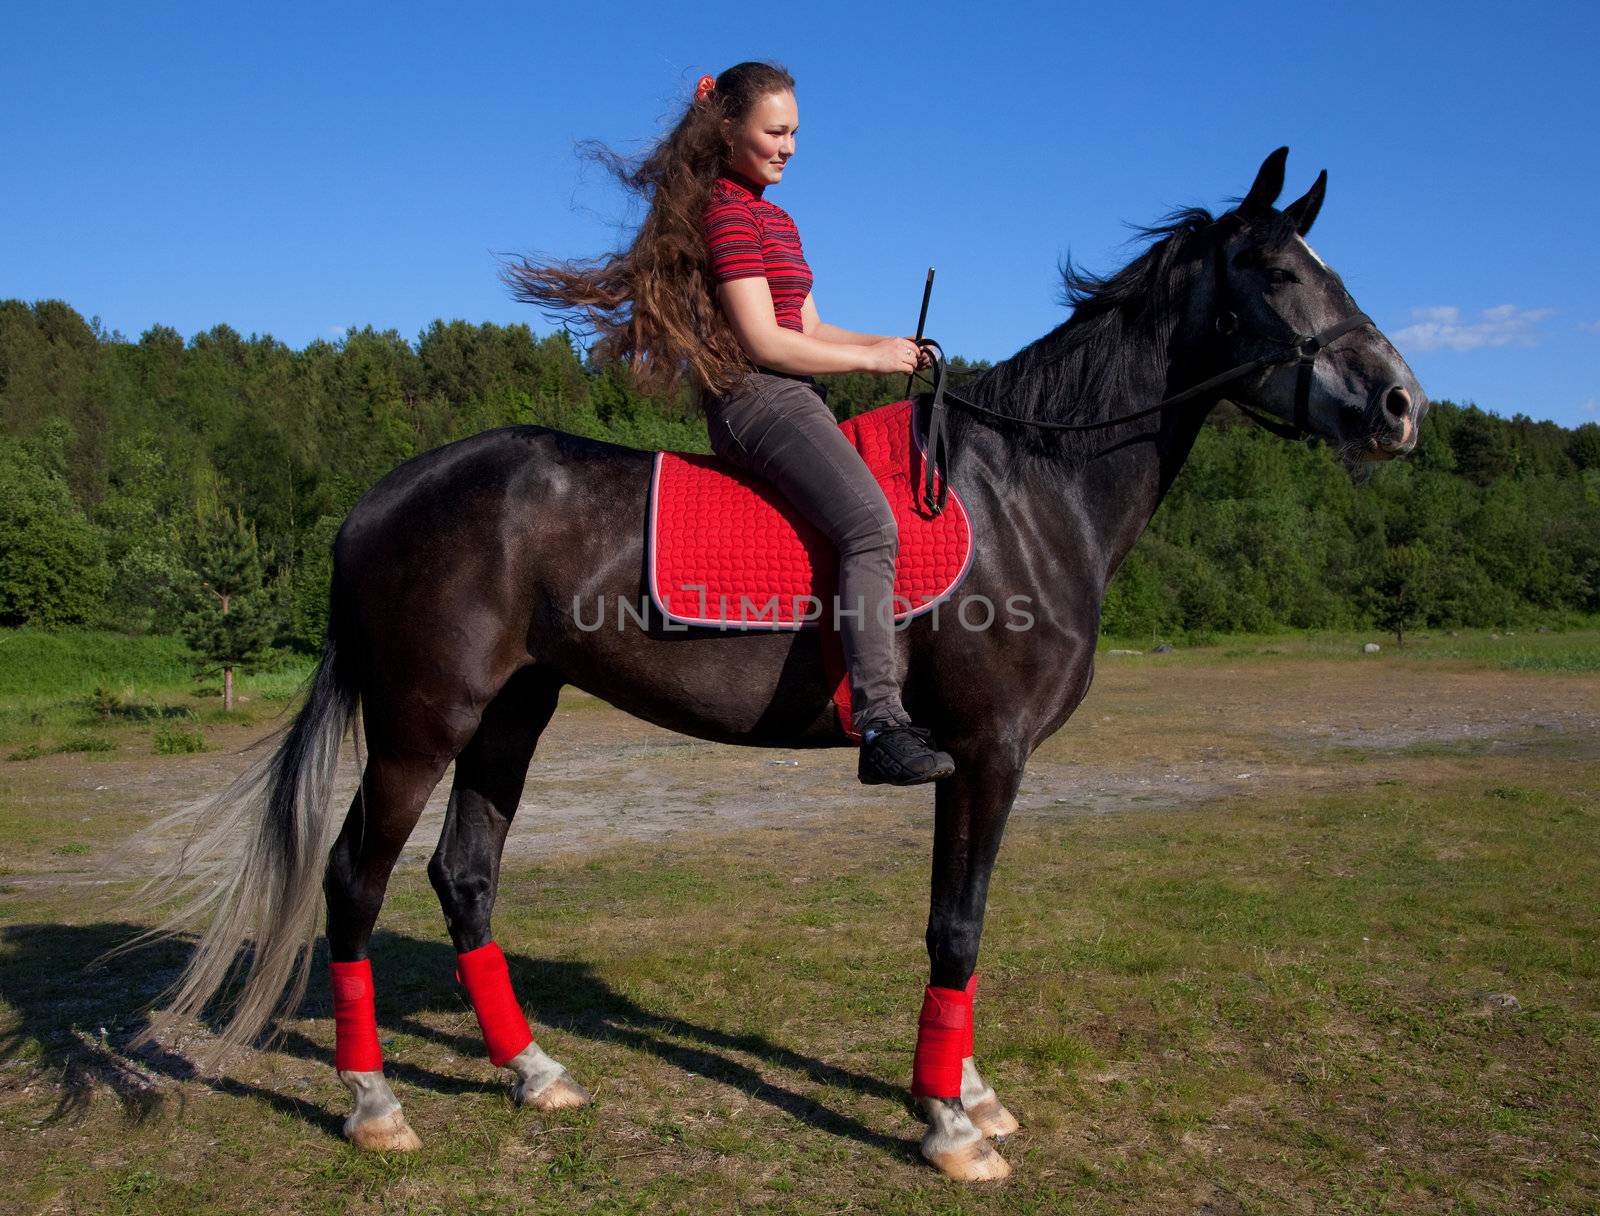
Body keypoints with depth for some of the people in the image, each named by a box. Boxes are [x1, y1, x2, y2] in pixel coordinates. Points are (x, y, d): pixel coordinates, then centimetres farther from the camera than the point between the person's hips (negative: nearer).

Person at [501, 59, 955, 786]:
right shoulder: (727, 211, -6)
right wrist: (869, 358, -8)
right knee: (870, 525, -29)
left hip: (786, 399, 11)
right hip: (757, 396, -11)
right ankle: (881, 726, -38)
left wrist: (886, 344, 7)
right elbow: (763, 342, -14)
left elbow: (808, 331, 23)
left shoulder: (776, 220, 26)